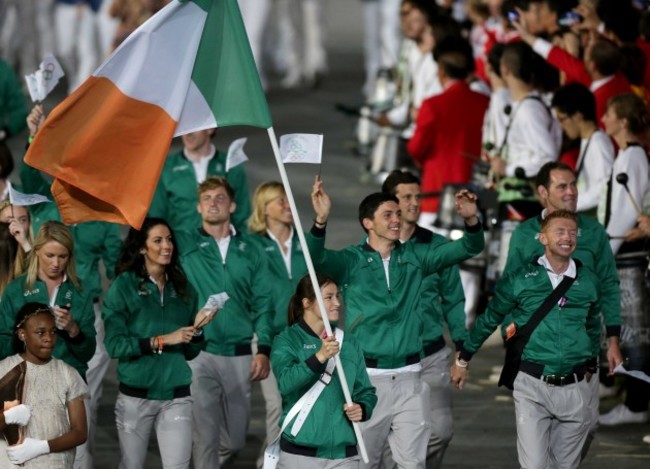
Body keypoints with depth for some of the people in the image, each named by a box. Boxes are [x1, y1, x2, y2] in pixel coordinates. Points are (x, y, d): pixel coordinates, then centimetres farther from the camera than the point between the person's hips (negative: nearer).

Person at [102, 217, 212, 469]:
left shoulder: (183, 288, 9)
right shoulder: (124, 286, -2)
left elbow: (190, 352, 12)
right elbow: (114, 344, -12)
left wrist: (197, 328, -7)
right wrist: (162, 341, -16)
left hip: (176, 395, 2)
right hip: (135, 394, -2)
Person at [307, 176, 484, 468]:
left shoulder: (415, 257, 7)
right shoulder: (351, 260, -3)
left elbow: (468, 248, 7)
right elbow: (316, 258, -21)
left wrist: (471, 220, -15)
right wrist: (321, 221, -40)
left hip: (408, 376, 3)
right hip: (366, 376, -3)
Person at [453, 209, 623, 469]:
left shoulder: (588, 281, 7)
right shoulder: (520, 278, 0)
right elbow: (488, 319, 11)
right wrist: (463, 360, 18)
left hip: (575, 387, 3)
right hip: (532, 386, -3)